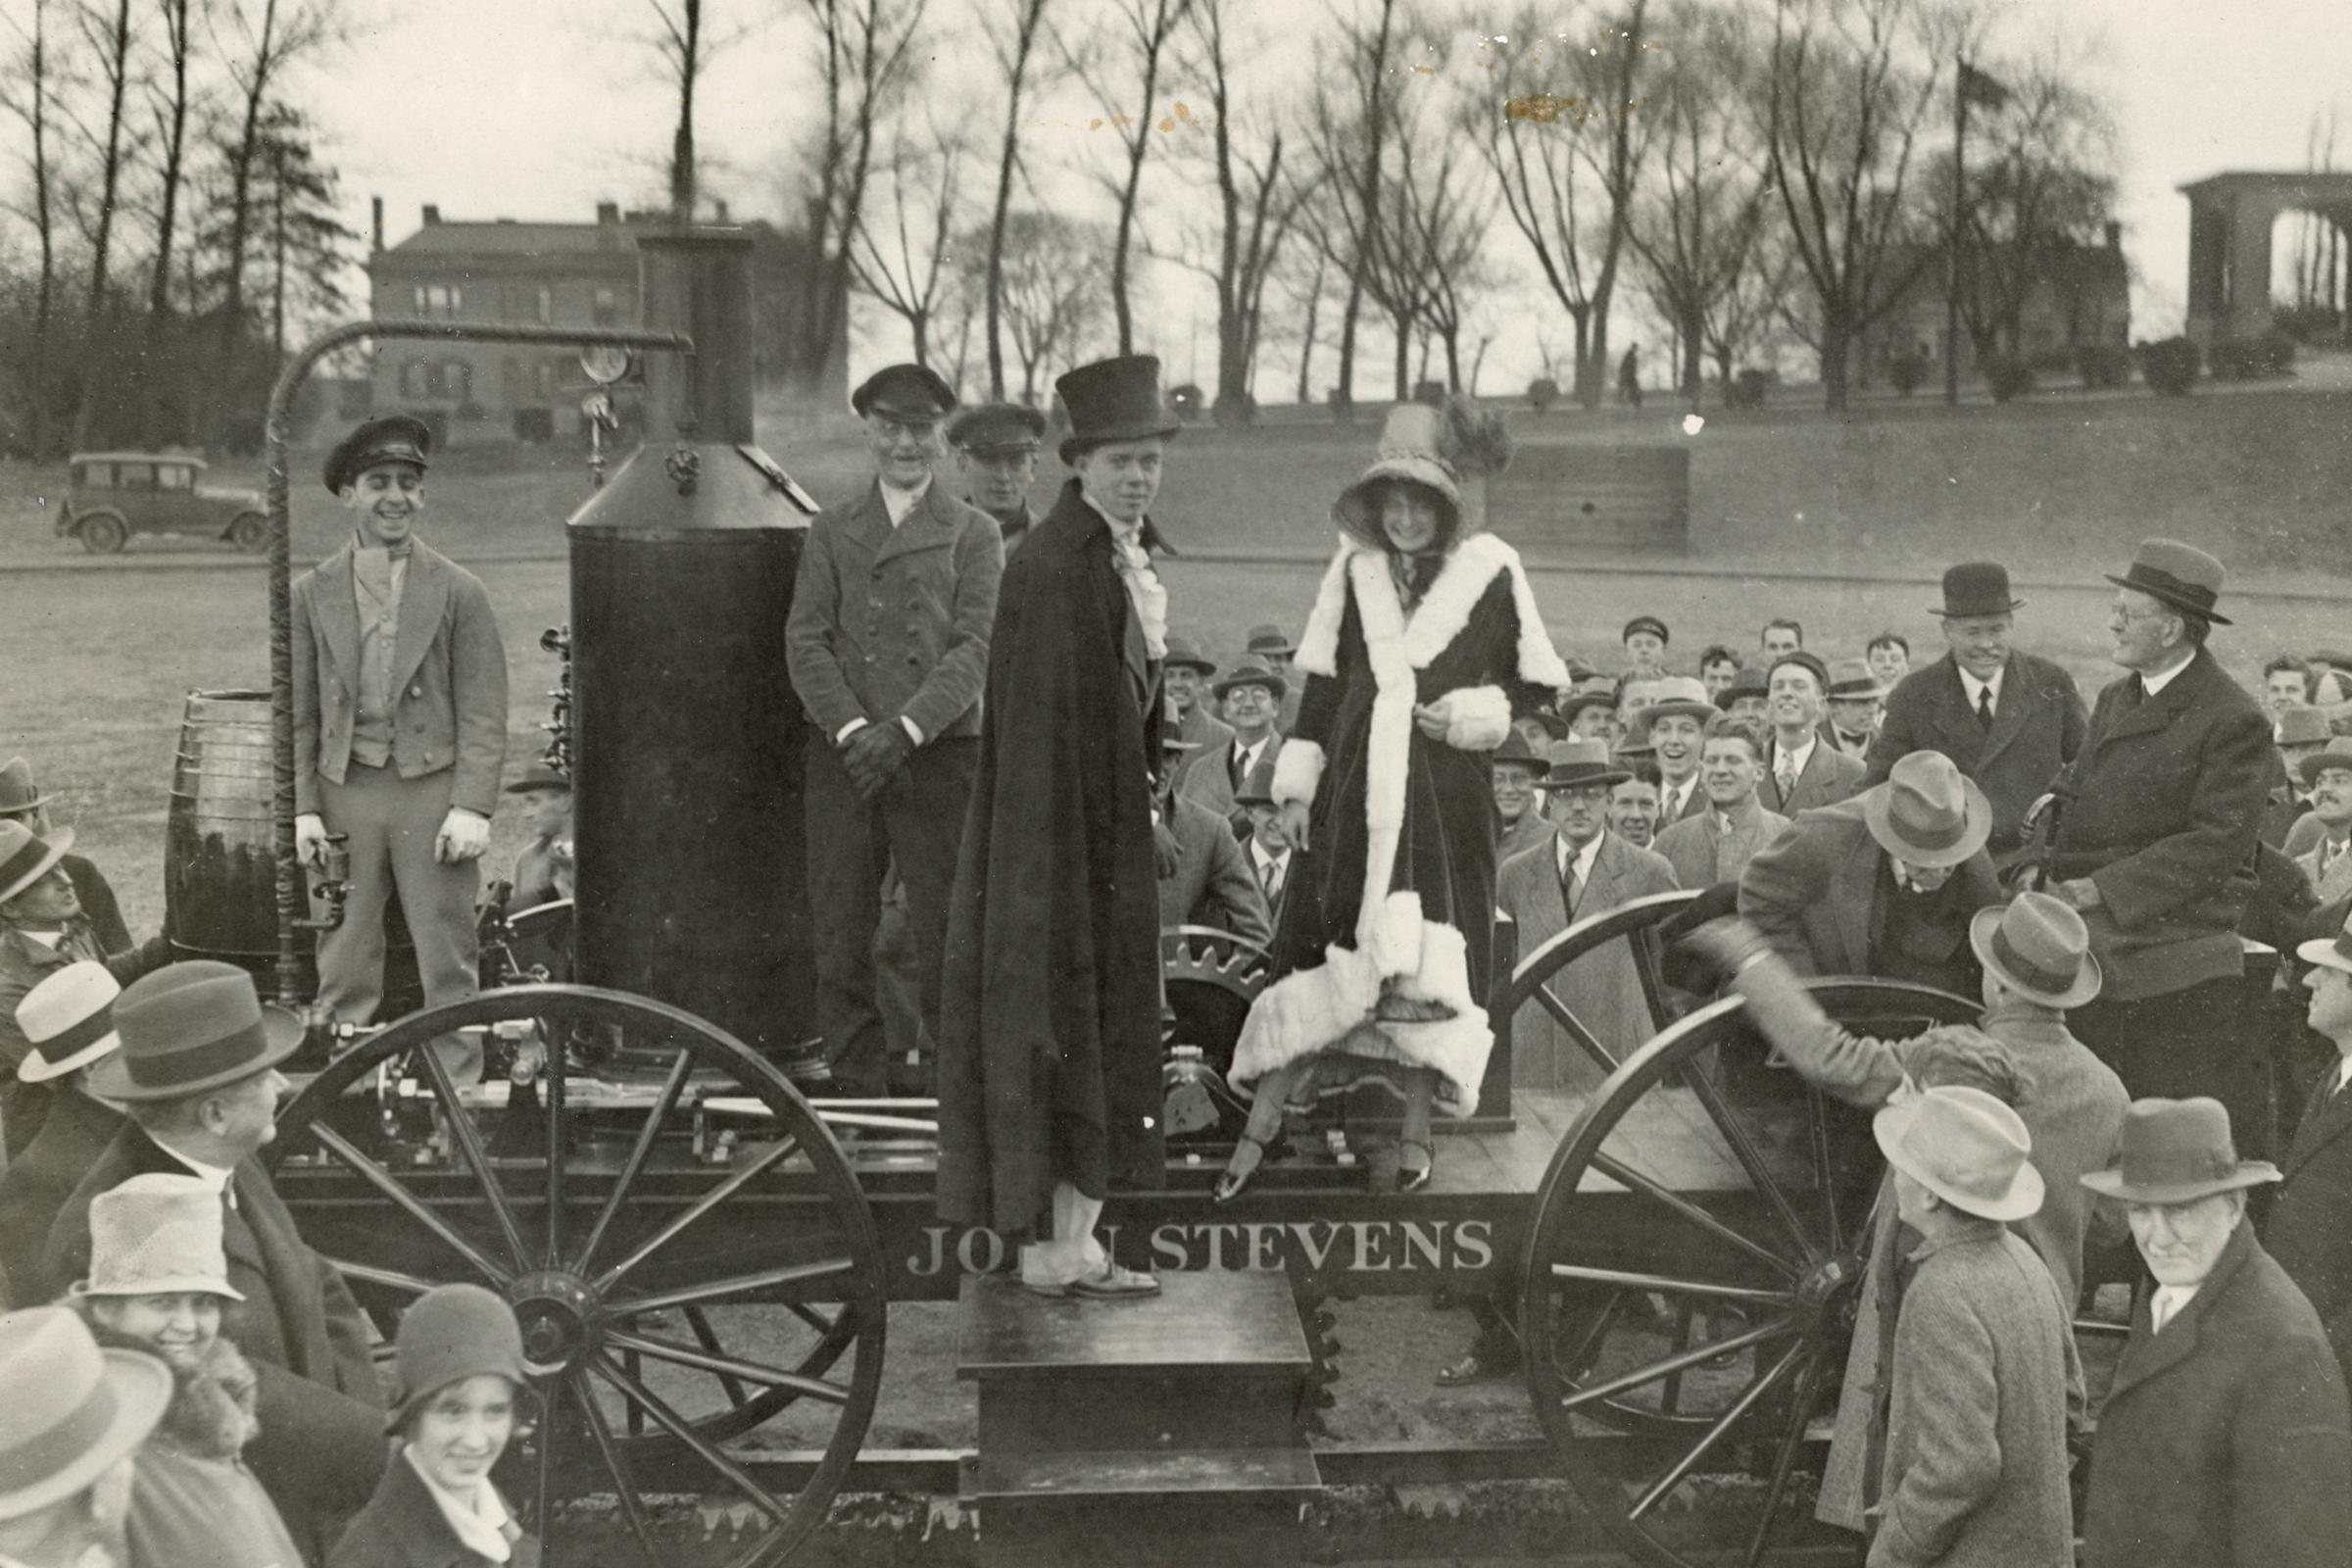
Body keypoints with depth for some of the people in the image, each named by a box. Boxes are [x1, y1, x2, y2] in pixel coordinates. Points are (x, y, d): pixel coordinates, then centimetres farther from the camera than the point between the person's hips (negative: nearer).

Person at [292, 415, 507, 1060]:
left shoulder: (459, 592, 2)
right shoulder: (312, 594, 8)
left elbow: (483, 713, -1)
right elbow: (299, 713, 9)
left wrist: (471, 807, -9)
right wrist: (303, 808, 0)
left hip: (433, 791, -2)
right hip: (344, 793, 2)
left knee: (448, 963, 1)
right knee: (343, 964, 5)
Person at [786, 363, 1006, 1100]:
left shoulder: (974, 534, 9)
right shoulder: (830, 530, 15)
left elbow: (974, 647, -2)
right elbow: (804, 640, 6)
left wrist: (905, 729, -15)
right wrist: (850, 729, -10)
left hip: (941, 756, -2)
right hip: (843, 757, 2)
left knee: (947, 933, -4)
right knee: (841, 937, 1)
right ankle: (855, 1092, 9)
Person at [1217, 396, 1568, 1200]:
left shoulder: (1492, 572, 0)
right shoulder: (1354, 570, 8)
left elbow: (1542, 689, 6)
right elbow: (1322, 681, 12)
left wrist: (1477, 716, -10)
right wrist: (1298, 784, 8)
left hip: (1448, 800, -2)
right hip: (1357, 796, 2)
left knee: (1425, 969, 0)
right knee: (1317, 951, 1)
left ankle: (1416, 1131, 11)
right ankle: (1260, 1128, 6)